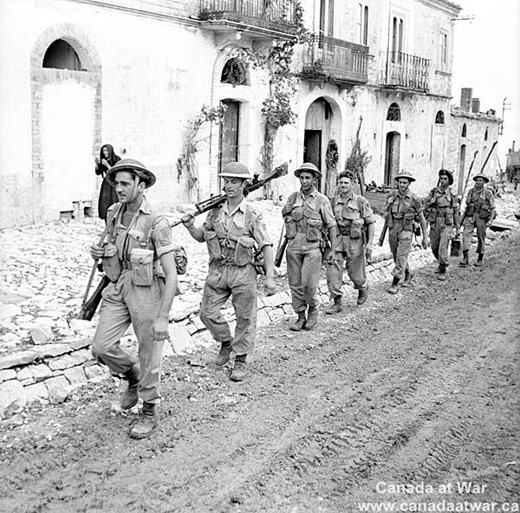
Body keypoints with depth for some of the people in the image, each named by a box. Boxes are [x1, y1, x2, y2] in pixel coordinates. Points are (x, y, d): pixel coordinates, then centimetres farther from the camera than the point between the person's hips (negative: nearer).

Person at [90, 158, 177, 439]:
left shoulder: (156, 223, -19)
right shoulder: (114, 214, 2)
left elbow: (171, 274, -20)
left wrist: (163, 318, -23)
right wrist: (99, 252, -5)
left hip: (148, 292, -6)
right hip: (119, 288, 6)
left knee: (148, 357, 5)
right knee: (101, 347, -3)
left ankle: (149, 413, 26)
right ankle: (133, 376, 28)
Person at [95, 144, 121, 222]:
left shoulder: (117, 159, -8)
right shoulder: (103, 160, 7)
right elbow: (97, 172, 6)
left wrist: (107, 165, -23)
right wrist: (97, 164, -11)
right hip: (106, 184, 5)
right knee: (104, 205, -1)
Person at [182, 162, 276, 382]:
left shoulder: (253, 215, -9)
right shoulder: (216, 211, 5)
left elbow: (266, 246, -9)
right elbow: (202, 236, 17)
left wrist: (270, 277, -15)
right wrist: (190, 226, -5)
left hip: (242, 272, -4)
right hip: (217, 270, 4)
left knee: (245, 317, 5)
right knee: (207, 313, 6)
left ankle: (241, 360, 20)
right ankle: (226, 342, 32)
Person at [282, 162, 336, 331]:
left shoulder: (322, 200, -1)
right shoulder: (292, 198, 8)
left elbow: (331, 226, 2)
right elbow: (286, 219, 19)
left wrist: (333, 249, -1)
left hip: (312, 247, -3)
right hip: (293, 246, 4)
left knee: (309, 284, -10)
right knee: (295, 284, 5)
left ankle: (313, 310, 16)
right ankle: (301, 317, 16)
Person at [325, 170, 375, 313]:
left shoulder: (361, 202, -4)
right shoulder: (333, 201, 6)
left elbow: (370, 223, -2)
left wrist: (370, 243, -10)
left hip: (355, 241, -2)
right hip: (337, 240, 3)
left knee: (355, 272, 8)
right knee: (333, 270, -9)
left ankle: (363, 289, 42)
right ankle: (337, 303, -2)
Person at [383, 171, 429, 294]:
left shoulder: (414, 199, -9)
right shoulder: (392, 195, -2)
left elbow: (421, 218, -1)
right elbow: (386, 210, 18)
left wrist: (425, 237, 1)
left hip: (406, 231, -4)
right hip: (392, 230, 4)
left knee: (401, 257, -11)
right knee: (396, 257, 16)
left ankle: (395, 284, -6)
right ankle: (408, 274, 40)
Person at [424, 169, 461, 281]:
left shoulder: (452, 195, -2)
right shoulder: (433, 192, 1)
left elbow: (456, 212, 6)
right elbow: (426, 207, 3)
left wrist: (458, 228, 9)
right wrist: (432, 201, -17)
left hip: (447, 225, -3)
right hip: (434, 224, 3)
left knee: (443, 247, -15)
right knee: (434, 248, 14)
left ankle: (442, 271, -1)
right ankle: (442, 263, 42)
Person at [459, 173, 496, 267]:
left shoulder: (488, 193, -4)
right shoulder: (471, 191, 7)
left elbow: (493, 208, -5)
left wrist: (491, 220, -18)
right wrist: (462, 219, 14)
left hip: (482, 218, -2)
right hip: (470, 217, 2)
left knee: (481, 238, 6)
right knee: (466, 235, -14)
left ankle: (480, 259, 24)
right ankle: (465, 259, -16)